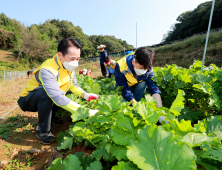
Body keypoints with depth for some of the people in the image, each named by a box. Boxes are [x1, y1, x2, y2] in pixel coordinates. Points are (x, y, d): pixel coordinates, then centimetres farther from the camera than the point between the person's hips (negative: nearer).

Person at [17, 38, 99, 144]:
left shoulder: (69, 66, -10)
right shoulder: (47, 70, -35)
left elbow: (74, 86, -3)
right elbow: (58, 98, -44)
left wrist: (85, 95, -23)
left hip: (44, 99, 7)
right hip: (27, 100, -7)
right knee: (46, 93, -35)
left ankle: (51, 117, 12)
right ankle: (43, 130, -14)